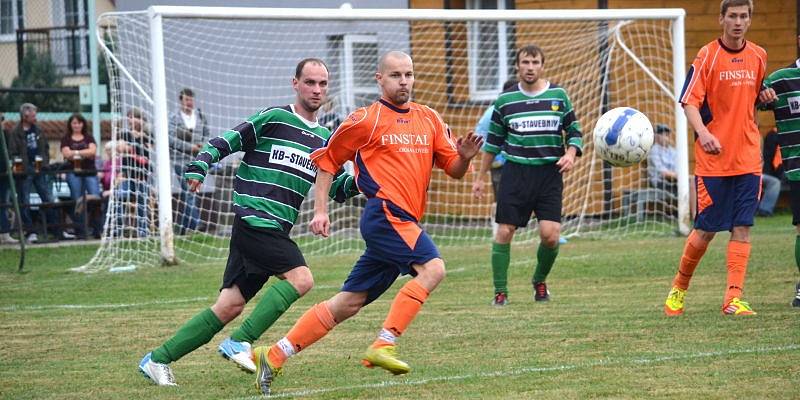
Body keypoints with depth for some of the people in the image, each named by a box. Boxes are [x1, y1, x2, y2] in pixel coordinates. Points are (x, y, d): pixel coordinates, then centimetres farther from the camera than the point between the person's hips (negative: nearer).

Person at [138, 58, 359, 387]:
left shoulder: (324, 138, 18)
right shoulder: (274, 118, -2)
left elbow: (337, 189, 19)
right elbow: (226, 142, -1)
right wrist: (200, 165, -17)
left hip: (275, 230, 7)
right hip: (254, 220, -7)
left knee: (231, 305, 2)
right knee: (300, 278, -22)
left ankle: (158, 359, 8)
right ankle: (239, 343, -18)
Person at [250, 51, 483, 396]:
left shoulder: (429, 119, 16)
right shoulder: (366, 120, 0)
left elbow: (454, 169, 16)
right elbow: (327, 159, 8)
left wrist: (464, 157, -7)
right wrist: (320, 210, 1)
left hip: (403, 222, 6)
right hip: (385, 213, -6)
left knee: (349, 303, 6)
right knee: (432, 267, -26)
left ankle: (275, 355, 12)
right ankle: (383, 345, -27)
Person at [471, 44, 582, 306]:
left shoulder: (559, 96, 4)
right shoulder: (505, 100, 5)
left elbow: (574, 131, 10)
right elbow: (493, 142, 14)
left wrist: (570, 154, -11)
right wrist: (480, 178, 15)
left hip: (549, 174, 0)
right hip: (515, 174, 0)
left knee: (550, 235, -11)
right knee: (504, 232, -5)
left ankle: (540, 282, 16)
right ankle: (500, 292, 6)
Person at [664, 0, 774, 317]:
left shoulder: (758, 56, 8)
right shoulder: (707, 56, -6)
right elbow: (689, 102, -12)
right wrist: (702, 132, -27)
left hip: (748, 157, 4)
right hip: (712, 159, -4)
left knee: (742, 228, -4)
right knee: (706, 230, 1)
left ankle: (733, 299, -4)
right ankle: (679, 287, 22)